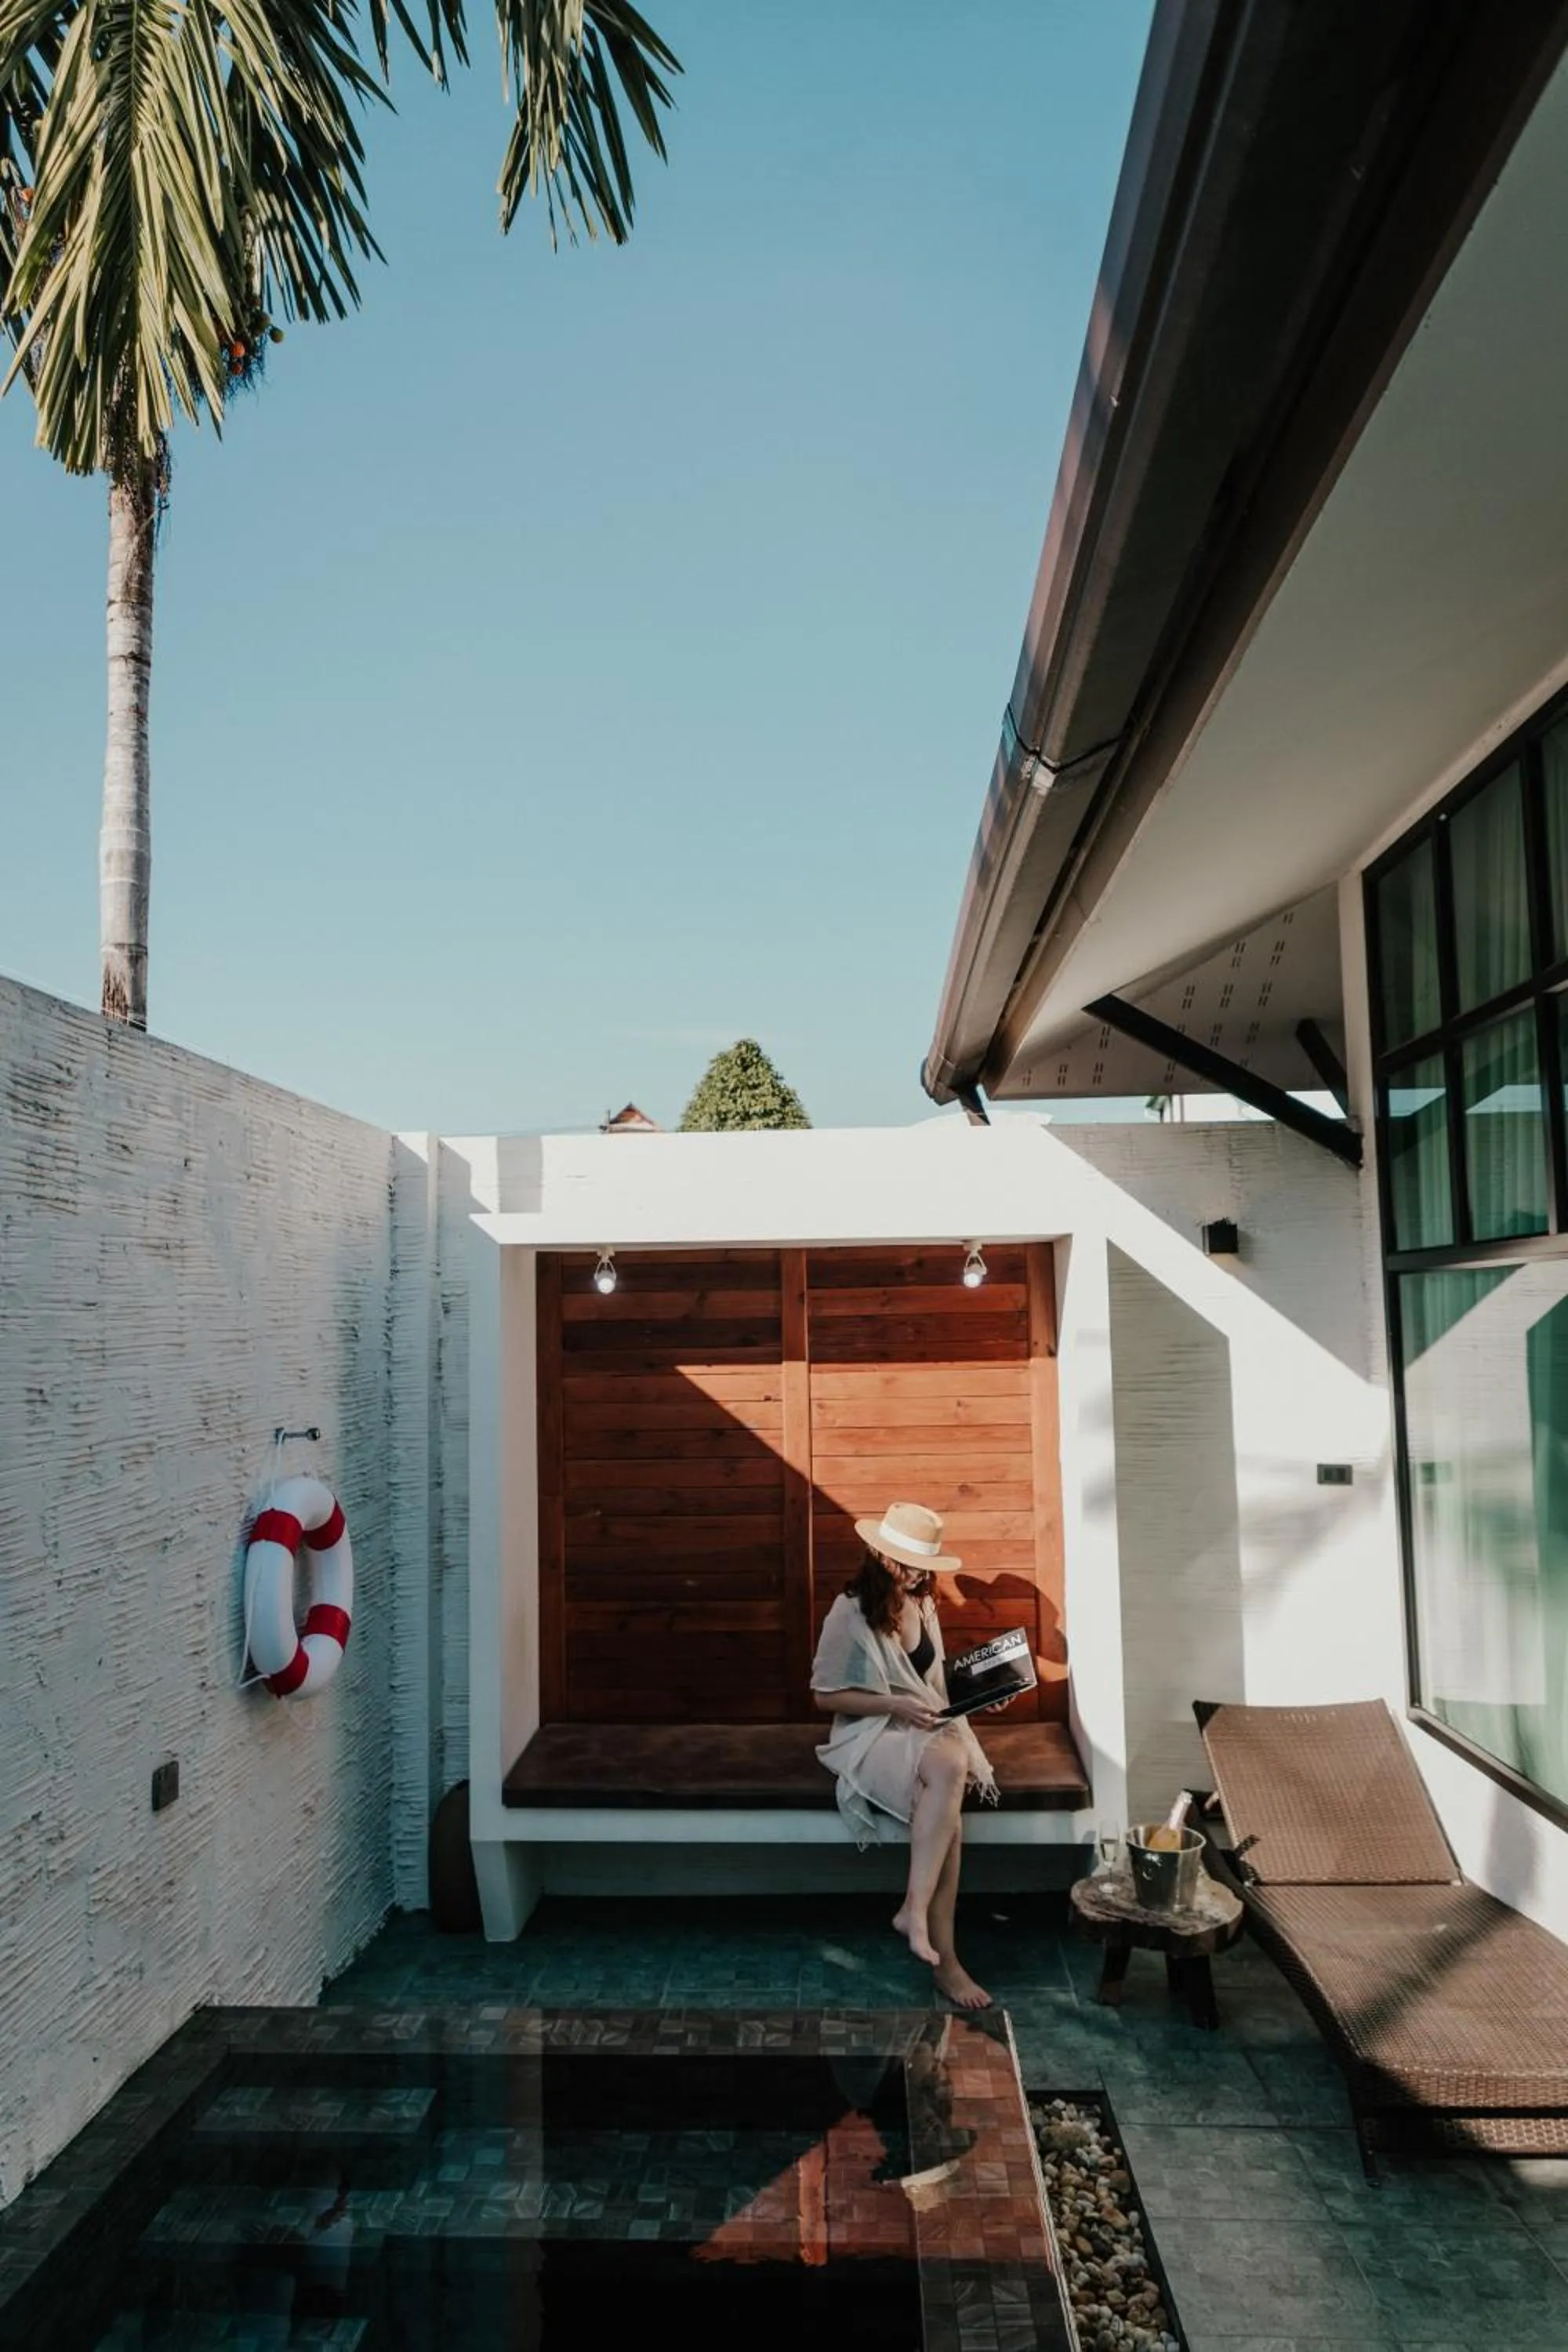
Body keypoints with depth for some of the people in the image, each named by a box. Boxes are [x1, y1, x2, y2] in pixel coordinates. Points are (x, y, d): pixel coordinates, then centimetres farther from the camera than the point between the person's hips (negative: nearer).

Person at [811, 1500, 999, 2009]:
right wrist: (897, 1706, -17)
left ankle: (915, 1909, -23)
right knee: (947, 1768, -36)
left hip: (927, 1729, 6)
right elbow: (825, 1696, -8)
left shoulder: (923, 1605, 10)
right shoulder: (850, 1613, -10)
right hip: (871, 1734, -6)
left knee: (952, 1765, -32)